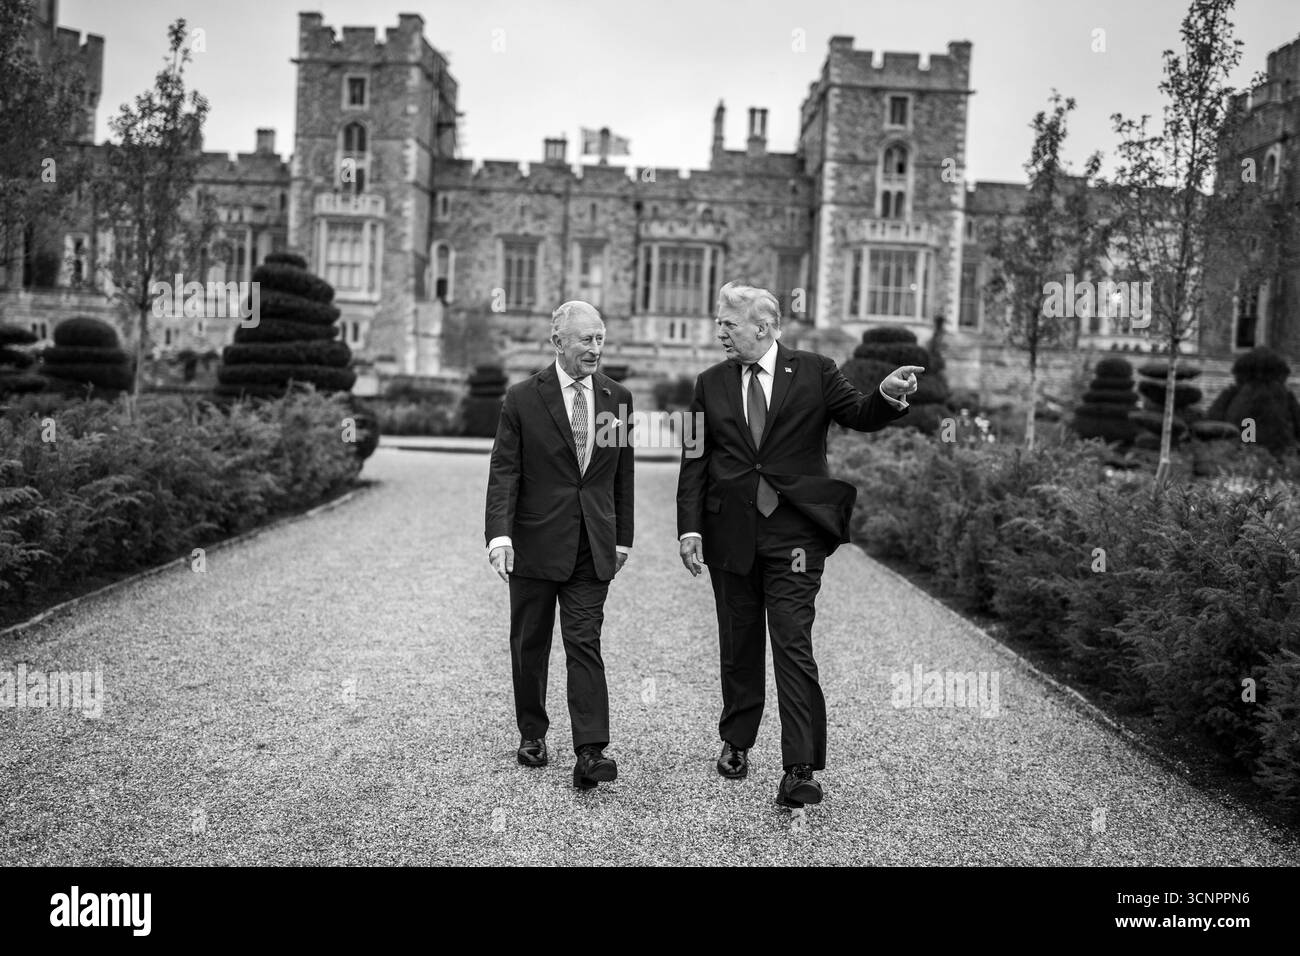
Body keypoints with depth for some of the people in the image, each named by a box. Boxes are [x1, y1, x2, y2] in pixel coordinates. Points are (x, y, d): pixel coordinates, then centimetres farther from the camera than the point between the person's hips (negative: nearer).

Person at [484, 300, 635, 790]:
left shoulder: (617, 397, 5)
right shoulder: (522, 399, -4)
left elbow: (623, 473, 11)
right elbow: (503, 471, -7)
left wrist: (623, 536, 11)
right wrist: (499, 533, -19)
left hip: (592, 547, 1)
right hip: (535, 543, -1)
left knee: (585, 645, -4)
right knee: (530, 644, 12)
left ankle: (590, 752, -6)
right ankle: (532, 733, 29)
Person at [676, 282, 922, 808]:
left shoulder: (814, 372, 2)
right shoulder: (711, 383, 7)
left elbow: (859, 416, -6)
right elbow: (695, 461, 6)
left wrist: (888, 394, -28)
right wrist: (689, 527, -3)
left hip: (793, 533, -3)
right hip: (729, 533, 3)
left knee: (793, 647, -7)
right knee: (738, 645, 14)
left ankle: (801, 770, -2)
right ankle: (736, 741, 33)